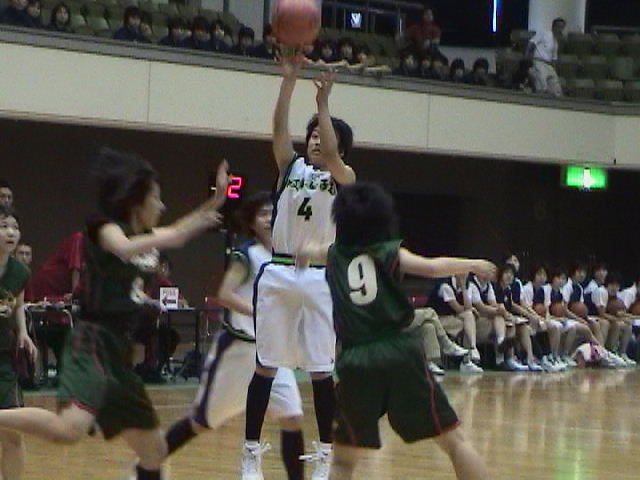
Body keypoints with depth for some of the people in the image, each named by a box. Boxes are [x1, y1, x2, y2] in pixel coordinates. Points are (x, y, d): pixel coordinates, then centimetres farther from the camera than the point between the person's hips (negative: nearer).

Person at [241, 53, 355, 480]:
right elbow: (280, 129, -5)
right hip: (278, 272, 2)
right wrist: (289, 81, -16)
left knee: (322, 370, -1)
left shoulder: (344, 177, 4)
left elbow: (331, 155, -17)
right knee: (266, 366, 3)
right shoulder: (291, 166, 11)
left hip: (319, 277, -2)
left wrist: (323, 103, -22)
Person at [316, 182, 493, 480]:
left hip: (355, 362, 2)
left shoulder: (334, 256, 17)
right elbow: (432, 268, -8)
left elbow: (308, 253, 40)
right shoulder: (390, 253, 8)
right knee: (454, 441, 3)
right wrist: (473, 265, 7)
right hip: (401, 354, -2)